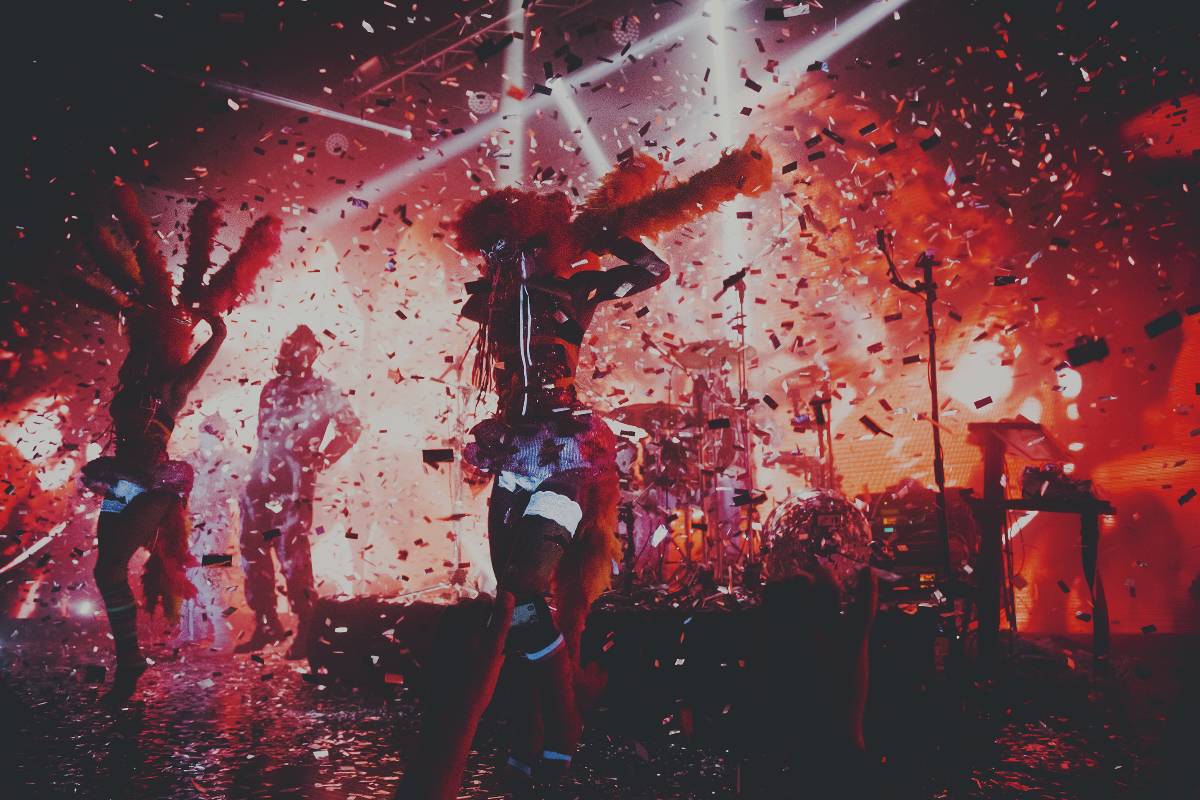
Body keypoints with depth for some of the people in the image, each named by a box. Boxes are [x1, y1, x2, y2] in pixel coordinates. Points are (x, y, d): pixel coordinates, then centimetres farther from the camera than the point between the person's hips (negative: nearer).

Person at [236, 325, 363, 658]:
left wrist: (322, 459, -4)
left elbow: (352, 427, 2)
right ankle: (266, 625, 21)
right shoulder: (271, 388, 15)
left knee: (292, 555, -9)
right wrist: (264, 465, 15)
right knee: (253, 554, 8)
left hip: (294, 484, -6)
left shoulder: (323, 391, -1)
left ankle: (306, 628, 2)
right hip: (259, 481, 6)